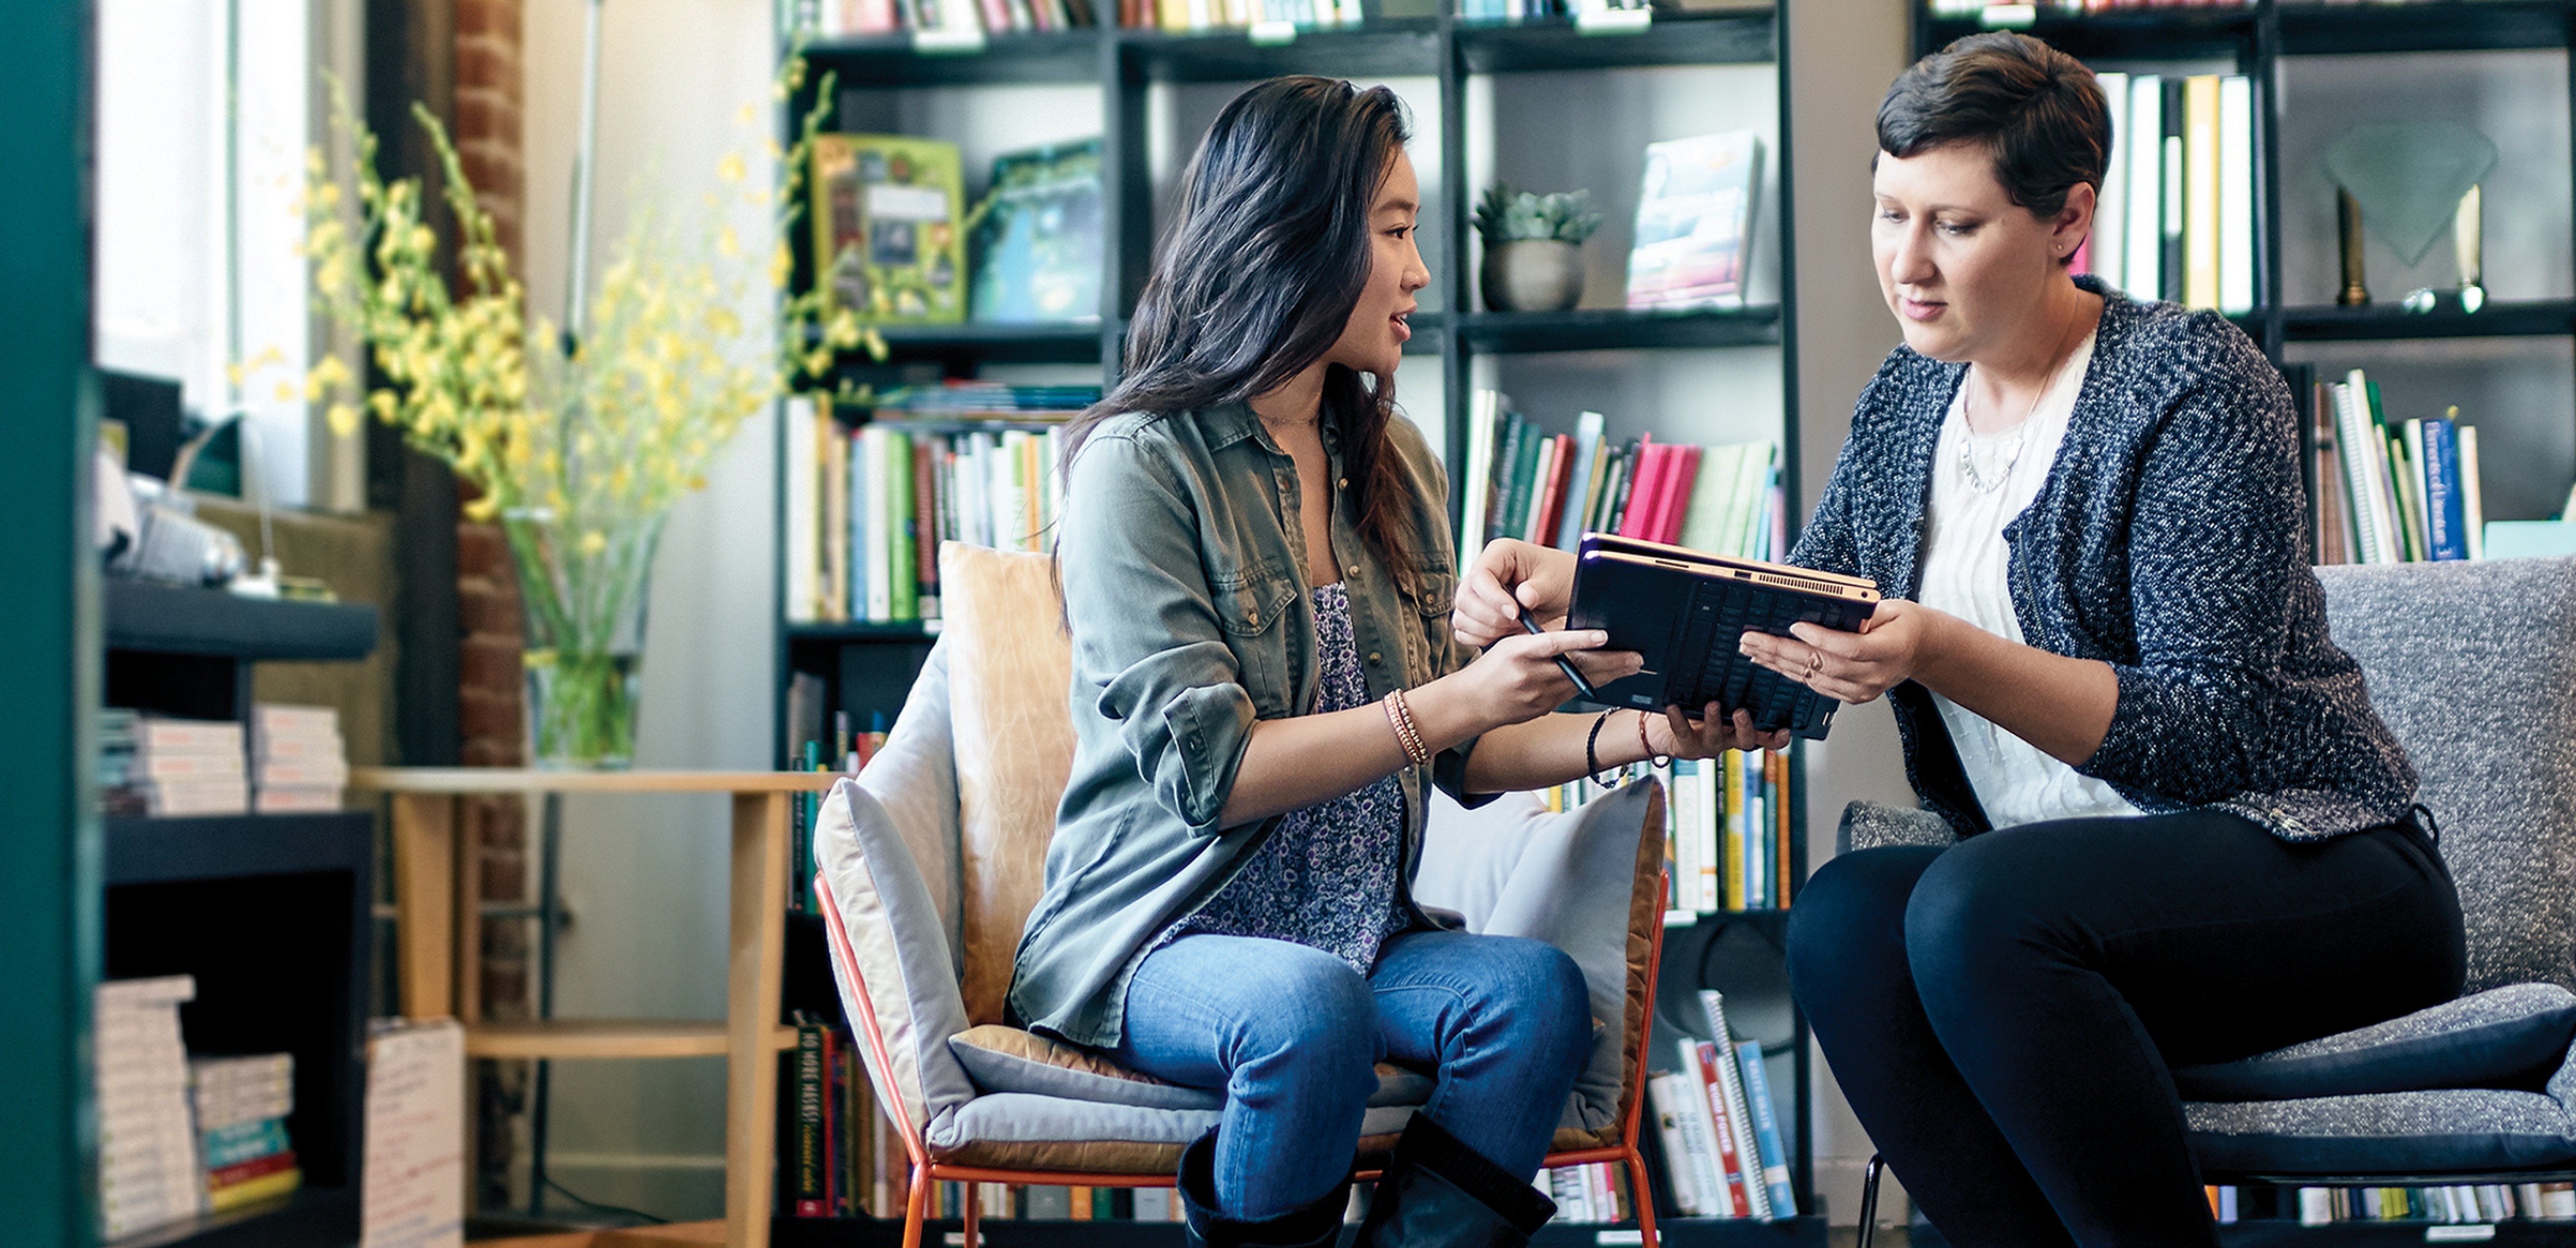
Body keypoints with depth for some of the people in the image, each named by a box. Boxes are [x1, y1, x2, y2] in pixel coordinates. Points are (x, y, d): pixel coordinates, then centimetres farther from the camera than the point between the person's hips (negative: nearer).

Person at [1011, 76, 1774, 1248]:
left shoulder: (1392, 461, 12)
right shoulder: (1139, 462, -9)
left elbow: (1453, 756, 12)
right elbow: (1207, 770, -17)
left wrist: (1637, 733, -5)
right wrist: (1455, 702, -23)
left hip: (1360, 932, 6)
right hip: (1156, 937, -6)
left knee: (1535, 990, -25)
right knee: (1309, 1008, -37)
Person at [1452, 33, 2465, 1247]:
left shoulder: (2195, 385, -10)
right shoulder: (1908, 399, 11)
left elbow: (2208, 728, -18)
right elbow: (1791, 633, 14)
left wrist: (1942, 655, -31)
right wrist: (1571, 585, -3)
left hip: (2305, 864, -6)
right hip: (2075, 896, 6)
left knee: (1972, 907, -33)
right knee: (1842, 915, -25)